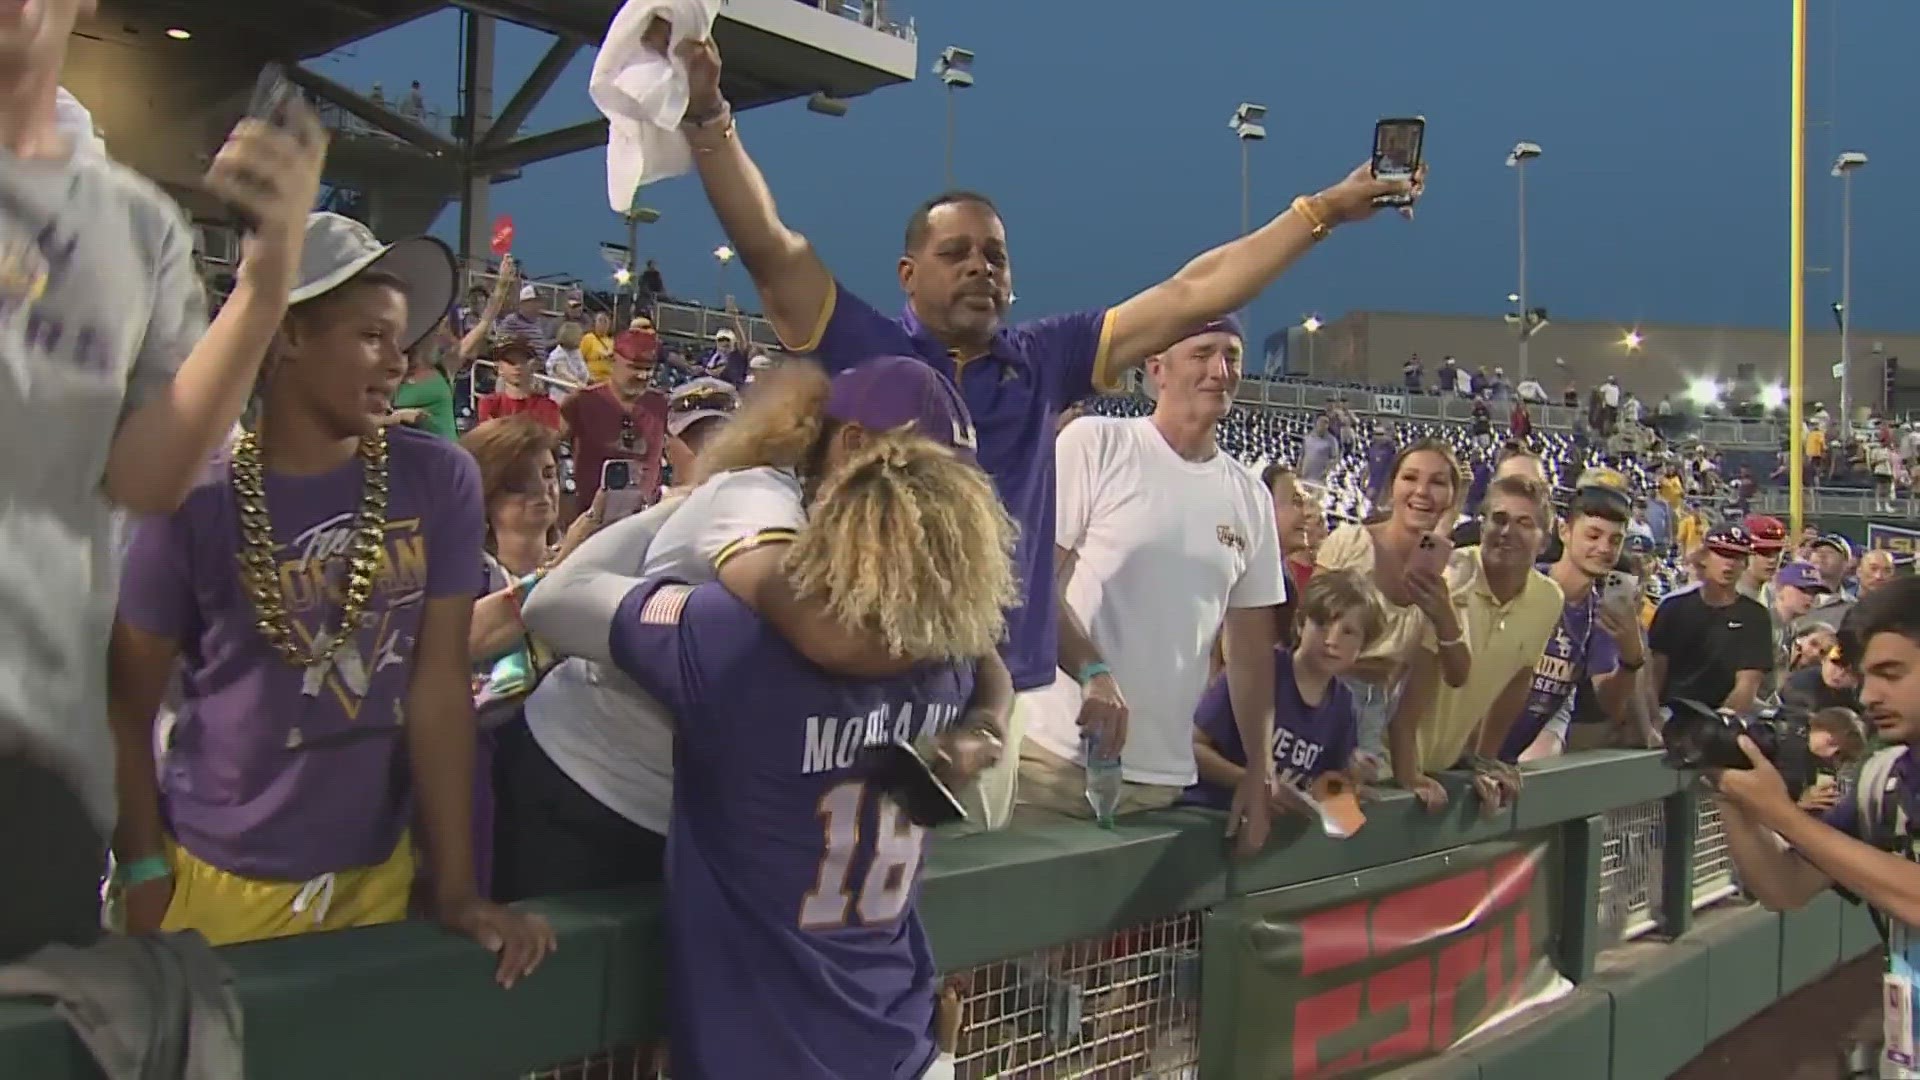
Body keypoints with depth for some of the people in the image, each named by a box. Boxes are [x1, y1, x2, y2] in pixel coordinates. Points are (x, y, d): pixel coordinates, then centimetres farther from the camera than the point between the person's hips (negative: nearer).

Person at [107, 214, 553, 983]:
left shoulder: (440, 480, -6)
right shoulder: (196, 498, -11)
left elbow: (440, 684, -8)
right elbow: (127, 709, -2)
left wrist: (457, 887, -10)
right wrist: (144, 875, -6)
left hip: (376, 873, 2)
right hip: (217, 878, -2)